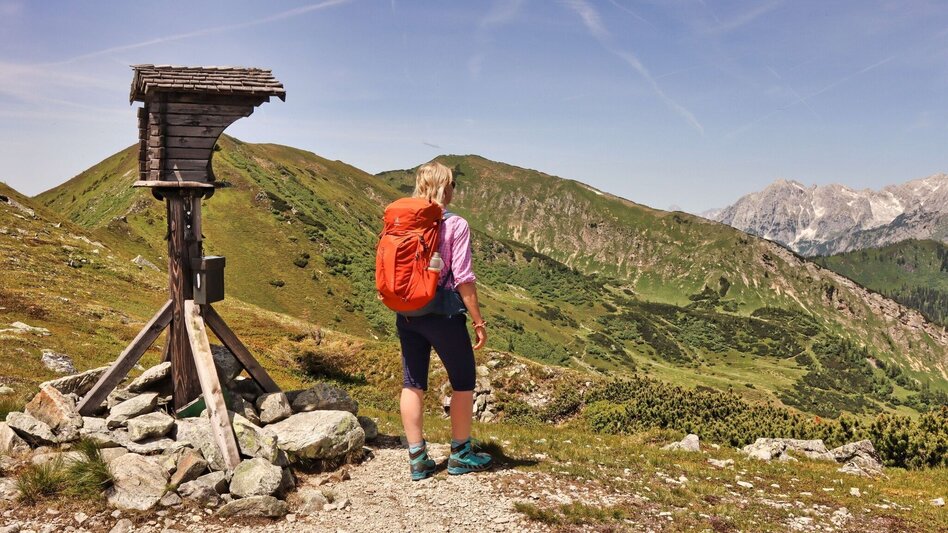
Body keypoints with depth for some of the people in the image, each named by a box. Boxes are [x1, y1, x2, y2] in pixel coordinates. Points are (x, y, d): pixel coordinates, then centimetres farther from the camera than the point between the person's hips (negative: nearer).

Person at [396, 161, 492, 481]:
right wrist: (478, 320, -7)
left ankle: (417, 458, 16)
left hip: (407, 314, 5)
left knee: (413, 383, 11)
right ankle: (460, 455, 21)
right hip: (444, 314, -5)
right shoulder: (455, 225, -12)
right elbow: (463, 278, -14)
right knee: (463, 382, 12)